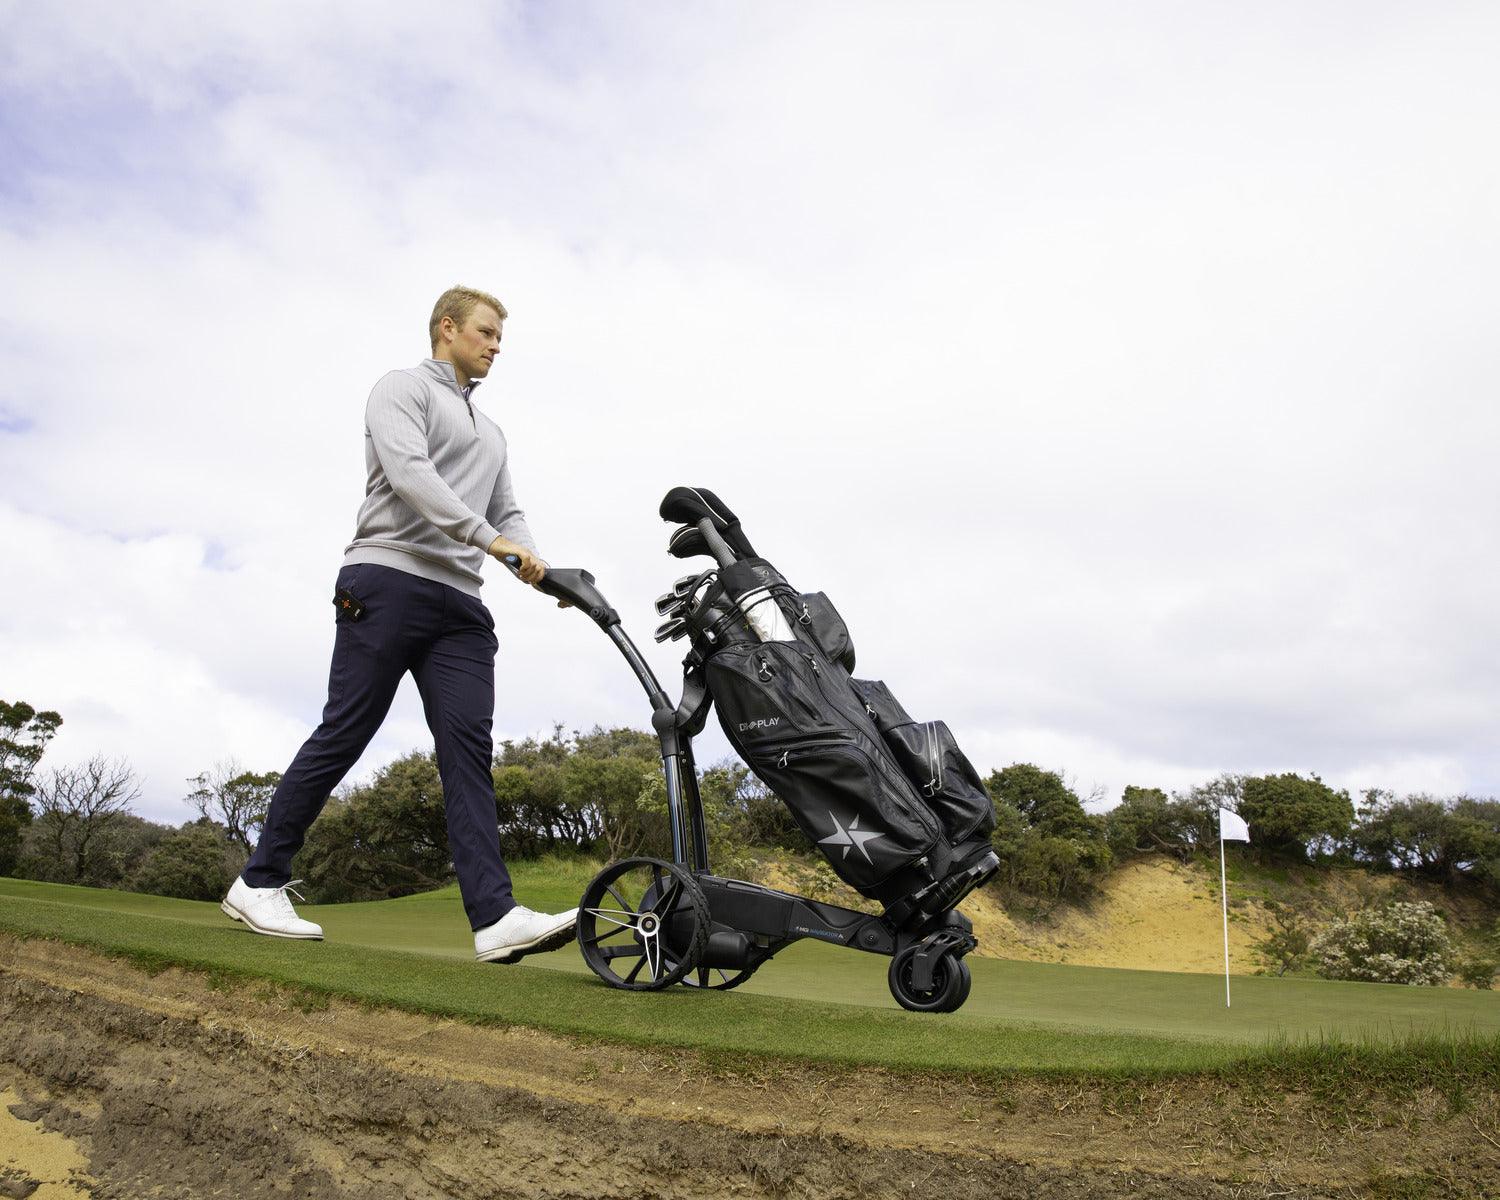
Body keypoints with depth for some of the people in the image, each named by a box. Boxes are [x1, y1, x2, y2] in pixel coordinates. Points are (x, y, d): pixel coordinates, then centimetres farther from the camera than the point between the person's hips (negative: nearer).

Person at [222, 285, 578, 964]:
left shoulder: (489, 433, 31)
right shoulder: (404, 388, 6)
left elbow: (507, 514, 23)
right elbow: (408, 472, -13)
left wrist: (541, 570, 1)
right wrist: (488, 537, -23)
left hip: (459, 604, 7)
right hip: (389, 581, -6)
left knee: (468, 748, -7)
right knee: (343, 737, -5)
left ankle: (495, 918, -17)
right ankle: (260, 883, 10)